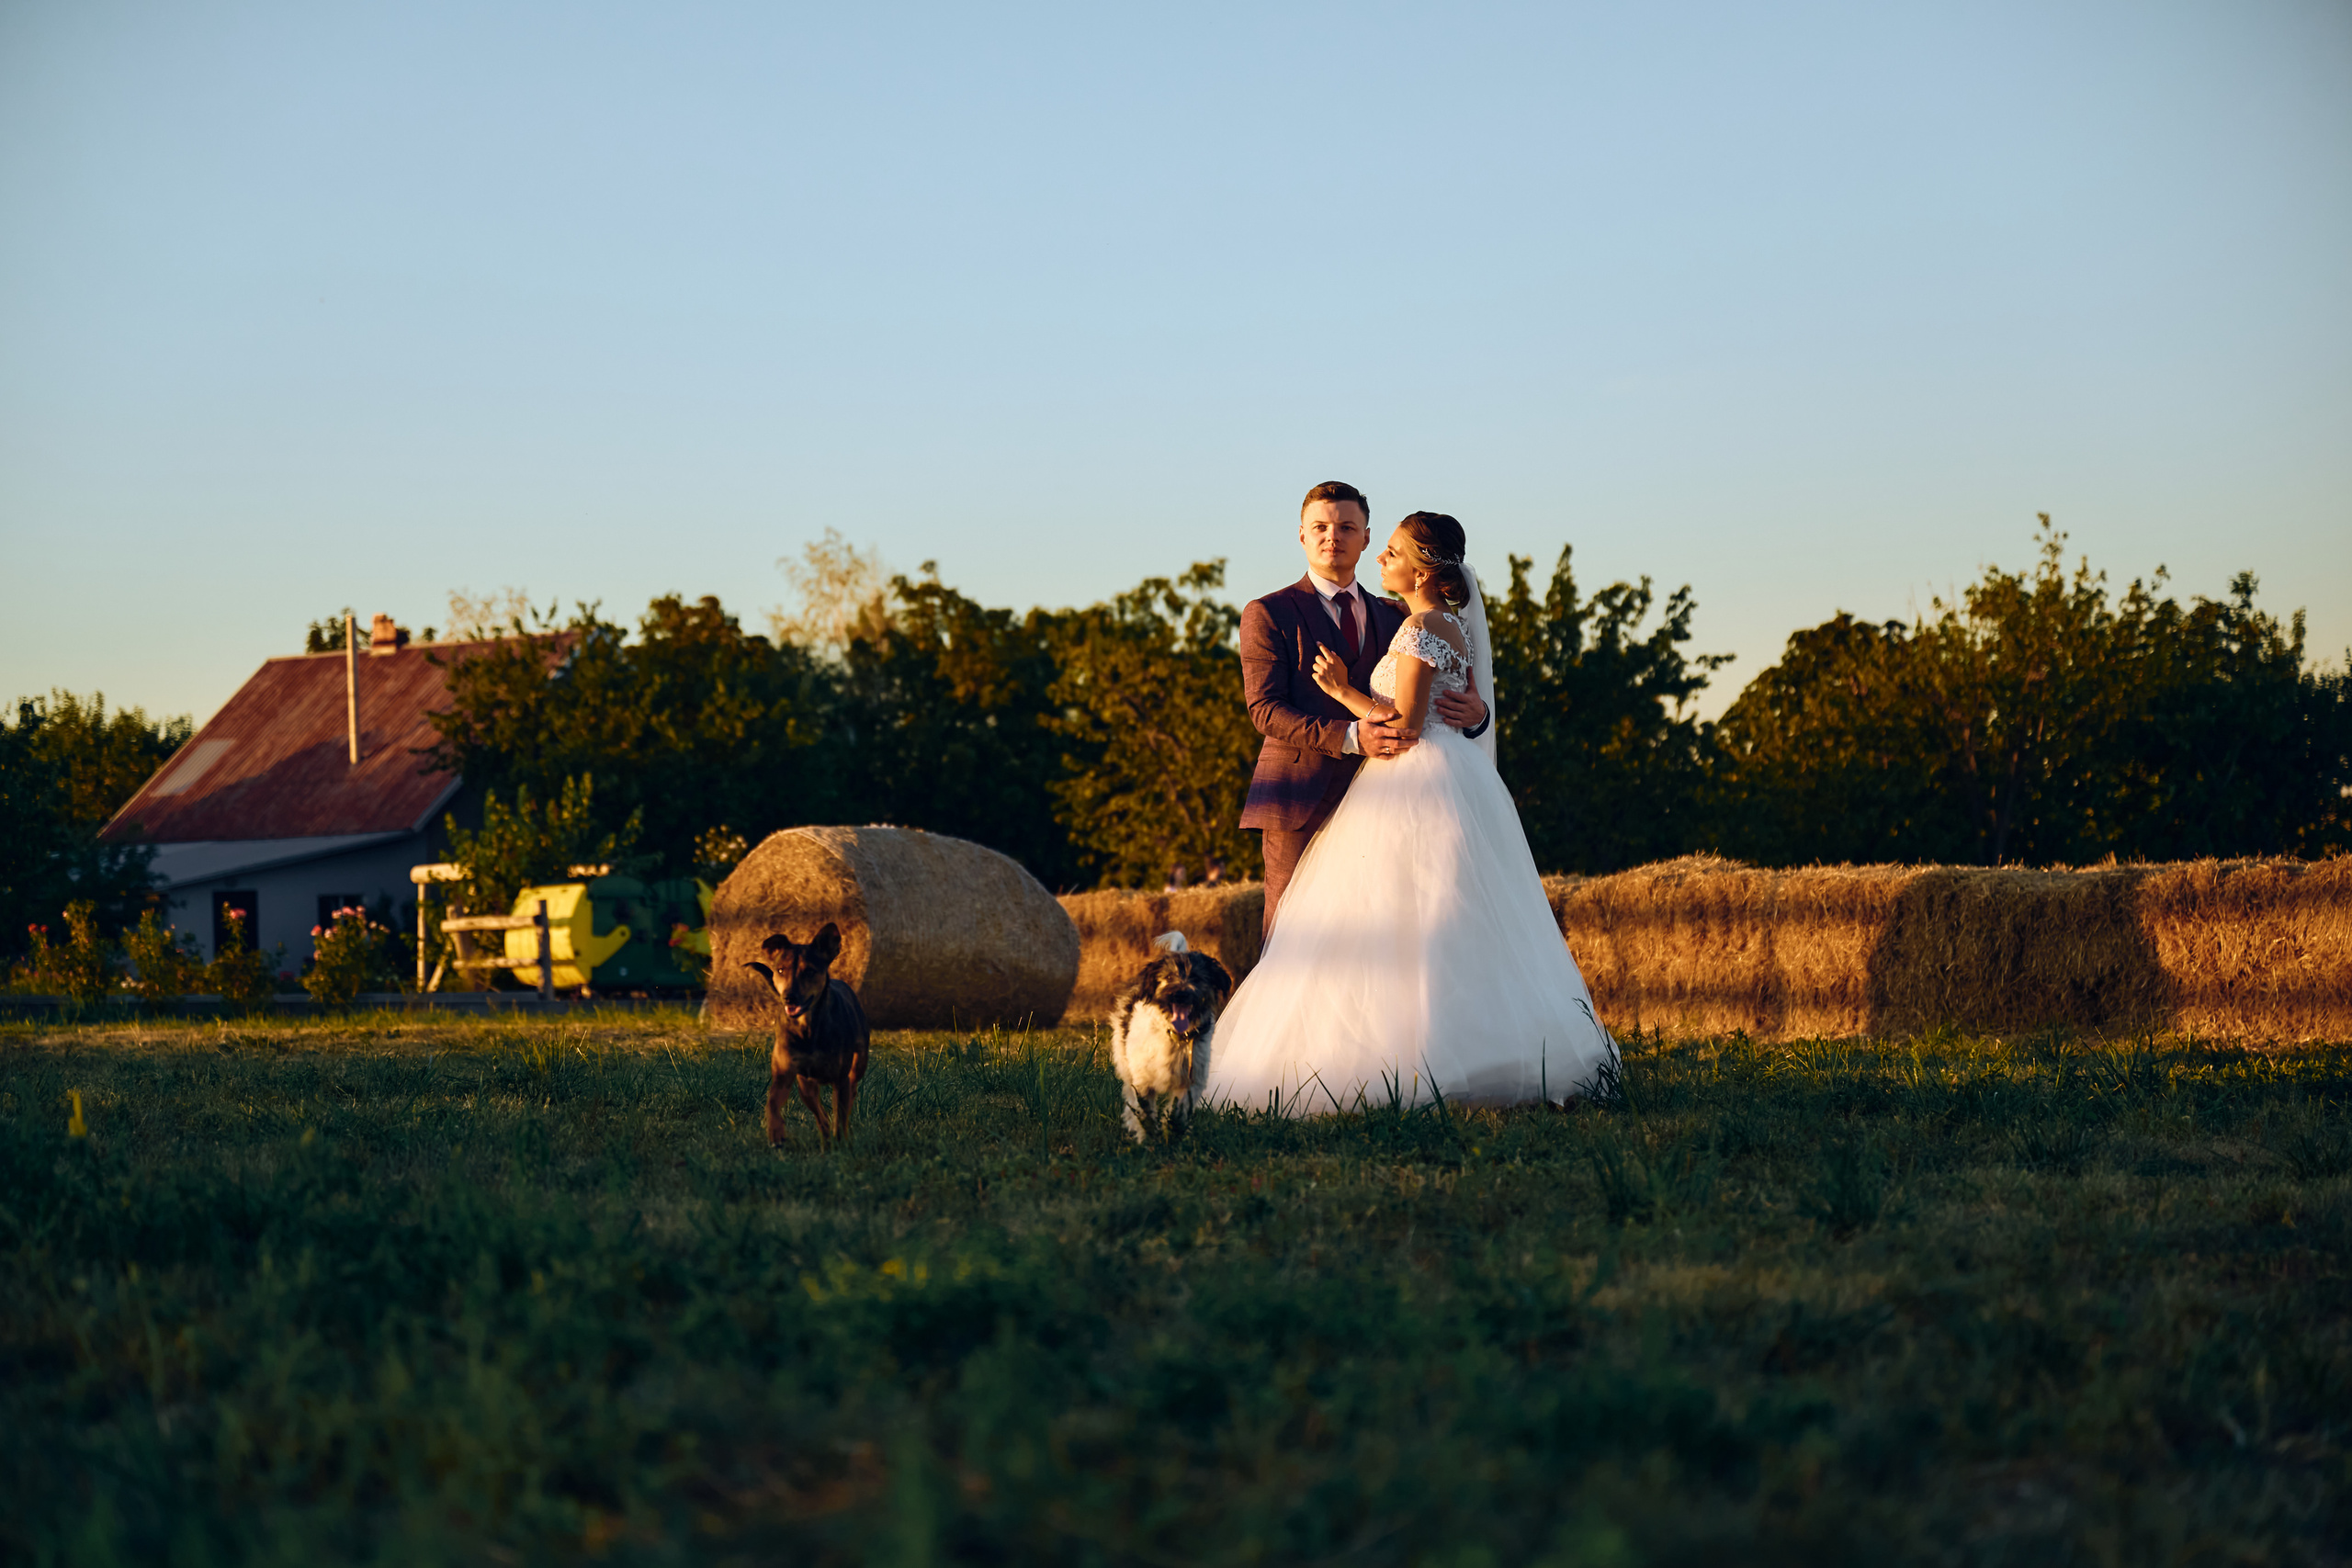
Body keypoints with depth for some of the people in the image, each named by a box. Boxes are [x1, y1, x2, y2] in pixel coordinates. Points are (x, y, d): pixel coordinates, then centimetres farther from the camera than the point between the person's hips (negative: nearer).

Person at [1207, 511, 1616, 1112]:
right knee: (1456, 937, 10)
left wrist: (1345, 691, -8)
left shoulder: (1419, 629, -13)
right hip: (1456, 778, 10)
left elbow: (1407, 725, -16)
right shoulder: (1457, 627, 15)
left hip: (1416, 789, -10)